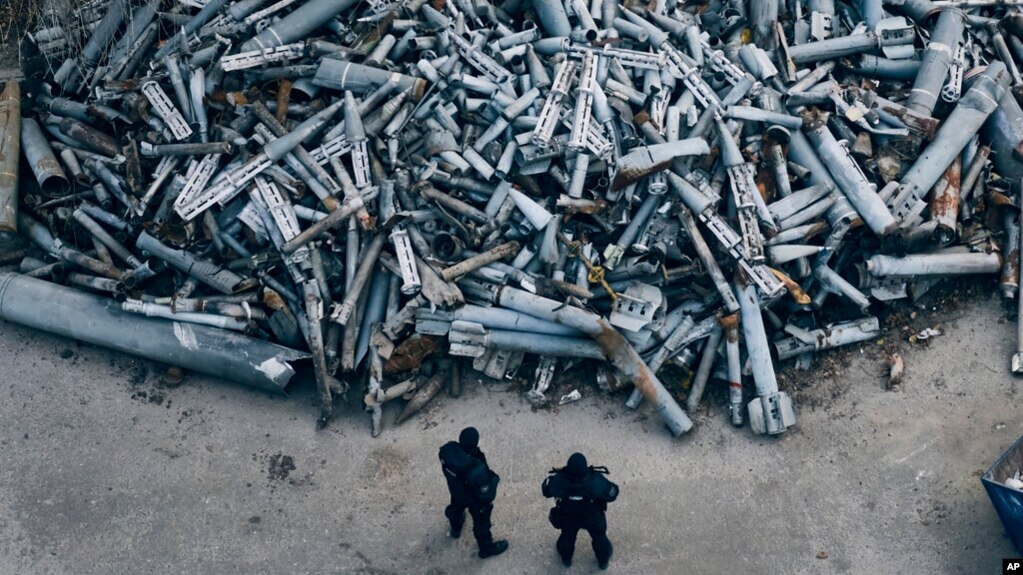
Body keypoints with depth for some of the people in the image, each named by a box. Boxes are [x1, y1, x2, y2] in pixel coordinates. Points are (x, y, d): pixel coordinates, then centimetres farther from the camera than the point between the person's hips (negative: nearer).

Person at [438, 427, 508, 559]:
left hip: (456, 490, 5)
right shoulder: (477, 470, -48)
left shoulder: (448, 449, -34)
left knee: (457, 507, 39)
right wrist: (494, 479, -15)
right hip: (475, 499, -5)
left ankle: (455, 529, 71)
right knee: (481, 522, 26)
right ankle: (486, 548, 55)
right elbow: (486, 495, -32)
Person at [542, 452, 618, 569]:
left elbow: (546, 491, -16)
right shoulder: (596, 481, -42)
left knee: (567, 536, 34)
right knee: (599, 537, 32)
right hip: (593, 518, -1)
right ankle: (603, 560, 58)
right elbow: (612, 494, -23)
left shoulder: (558, 480, -39)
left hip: (568, 517, 1)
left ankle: (566, 559, 62)